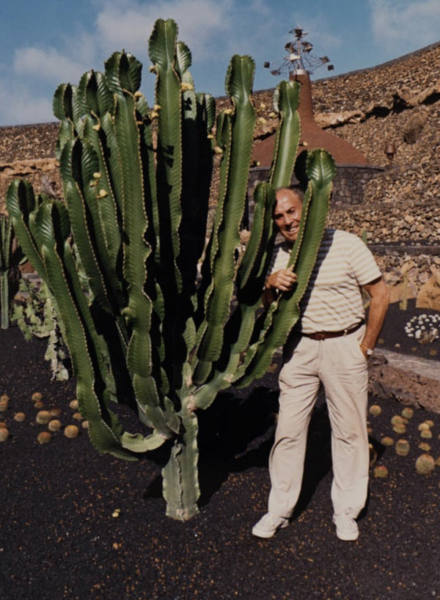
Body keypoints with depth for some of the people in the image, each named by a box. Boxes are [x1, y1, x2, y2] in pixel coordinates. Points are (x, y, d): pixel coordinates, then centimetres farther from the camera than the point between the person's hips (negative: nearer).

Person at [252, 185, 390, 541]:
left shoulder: (346, 244, -9)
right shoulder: (278, 255, 3)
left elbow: (381, 295, -6)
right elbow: (264, 307, 7)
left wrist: (365, 347, -5)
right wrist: (270, 284, -15)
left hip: (344, 346, -3)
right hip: (301, 347, 3)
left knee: (350, 431, 8)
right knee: (288, 429, 6)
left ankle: (346, 511, 28)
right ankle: (279, 510, 23)